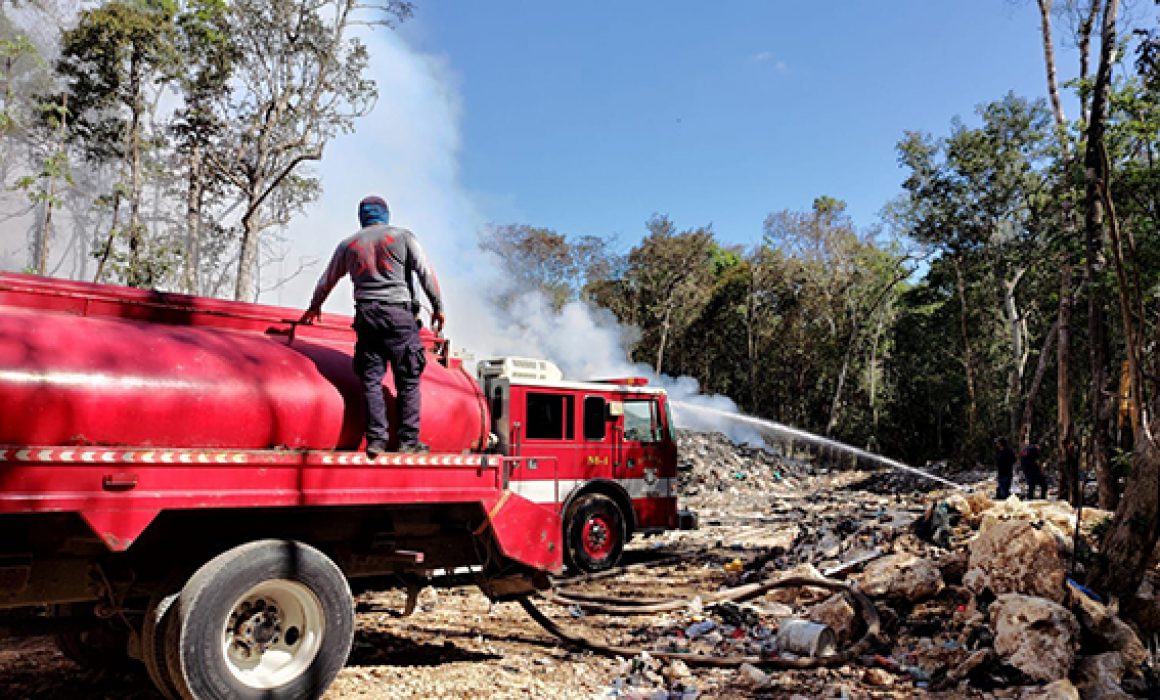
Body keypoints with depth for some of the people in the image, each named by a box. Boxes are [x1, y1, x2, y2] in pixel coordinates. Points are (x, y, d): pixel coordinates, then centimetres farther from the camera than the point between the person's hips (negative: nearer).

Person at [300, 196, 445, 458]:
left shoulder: (348, 245, 17)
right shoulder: (403, 236, 7)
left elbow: (326, 281, 27)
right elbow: (426, 272, 1)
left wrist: (314, 308, 42)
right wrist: (438, 306, 8)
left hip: (366, 315, 3)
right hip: (398, 313, -3)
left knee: (371, 379, 4)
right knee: (408, 379, 0)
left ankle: (376, 440, -3)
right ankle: (408, 440, -1)